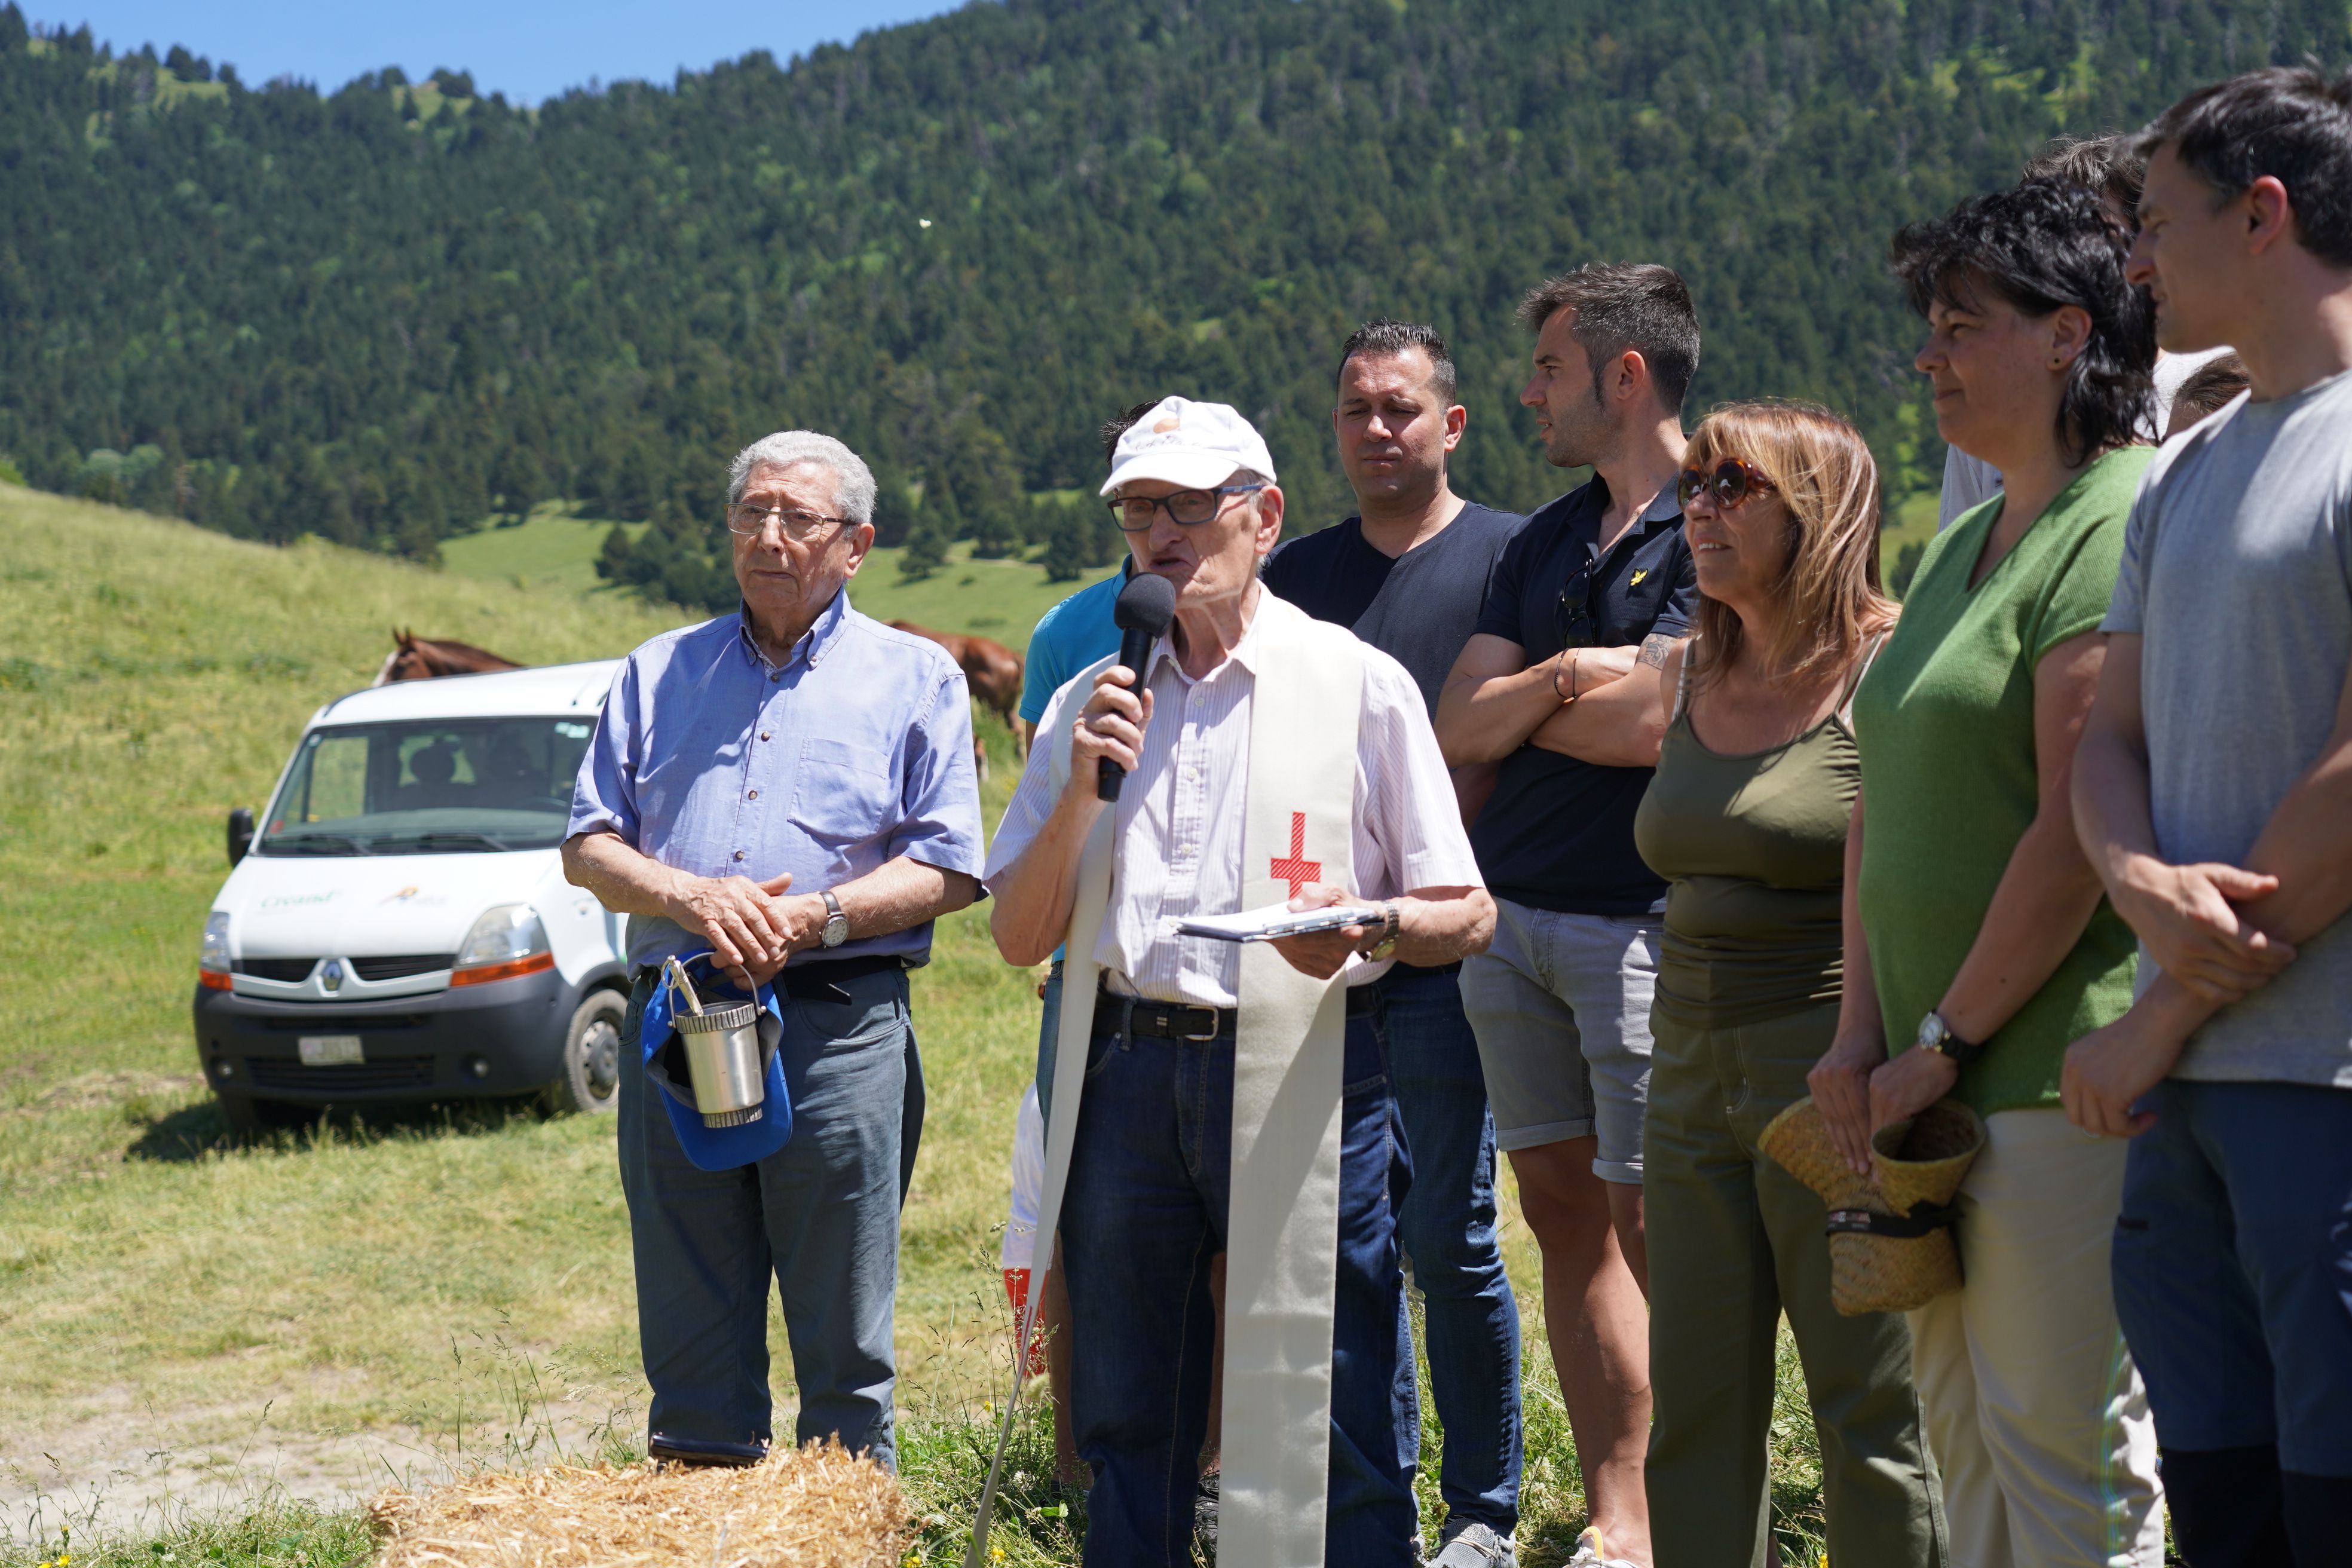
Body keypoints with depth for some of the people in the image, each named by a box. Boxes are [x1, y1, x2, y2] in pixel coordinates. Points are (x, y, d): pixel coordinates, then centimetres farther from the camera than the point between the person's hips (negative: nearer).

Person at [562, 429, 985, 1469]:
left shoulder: (914, 677, 9)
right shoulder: (658, 673, 18)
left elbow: (947, 871, 1)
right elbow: (588, 848, 11)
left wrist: (815, 916, -14)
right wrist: (690, 896, -9)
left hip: (842, 1023, -3)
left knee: (845, 1351, 0)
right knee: (688, 1341, 6)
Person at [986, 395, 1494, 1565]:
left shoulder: (1360, 685, 3)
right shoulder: (1091, 704, 14)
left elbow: (1466, 917, 2)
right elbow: (1019, 938, 10)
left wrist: (1367, 926, -19)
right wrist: (1082, 788, -4)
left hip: (1298, 1075, -4)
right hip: (1125, 1074, 4)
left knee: (1330, 1424, -4)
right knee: (1126, 1424, 11)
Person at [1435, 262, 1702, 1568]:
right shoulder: (1543, 543, 18)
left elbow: (1661, 723, -18)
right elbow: (1459, 725, 11)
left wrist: (1523, 707, -1)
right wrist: (1563, 681, -9)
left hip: (1640, 920, -7)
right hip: (1512, 914, 8)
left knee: (1650, 1225, -6)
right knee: (1564, 1213, 7)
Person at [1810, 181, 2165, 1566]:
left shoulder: (2123, 530, -12)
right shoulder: (1968, 545, 18)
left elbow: (2079, 830, -18)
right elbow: (1885, 800, 17)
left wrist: (1943, 1044, -13)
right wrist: (1863, 1032, 7)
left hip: (2061, 1077, -9)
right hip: (1937, 1085, 9)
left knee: (2065, 1452, -3)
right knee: (1965, 1429, 15)